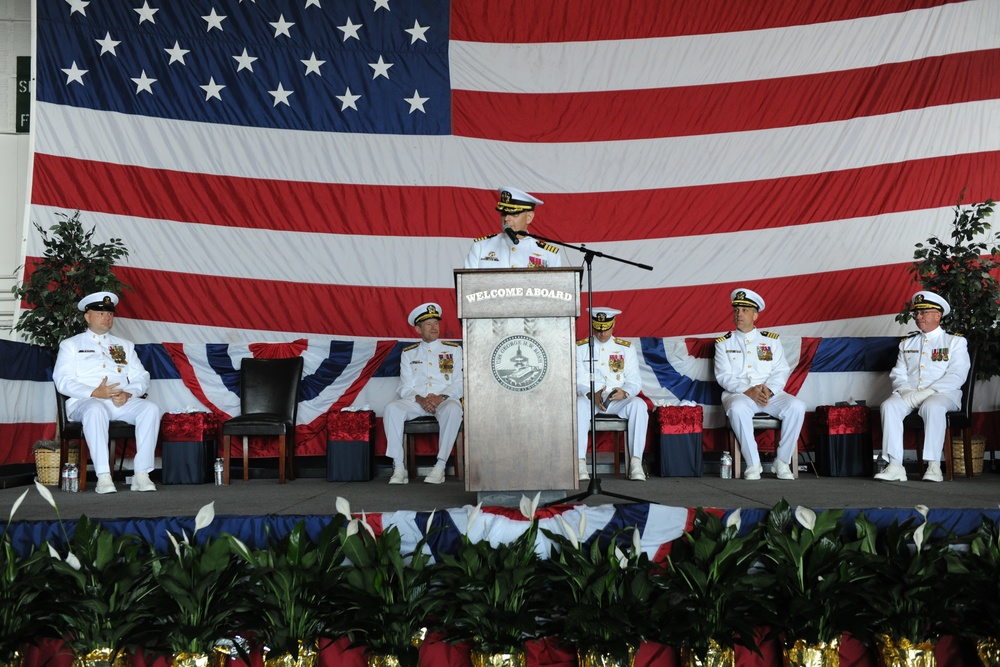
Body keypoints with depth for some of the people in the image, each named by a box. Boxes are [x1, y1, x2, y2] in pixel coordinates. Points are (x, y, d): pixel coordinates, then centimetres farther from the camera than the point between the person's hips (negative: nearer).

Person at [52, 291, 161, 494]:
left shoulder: (124, 346, 25)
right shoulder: (71, 345, 15)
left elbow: (142, 378, 14)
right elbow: (62, 381, 0)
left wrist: (128, 393, -10)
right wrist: (95, 393, -16)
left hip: (124, 402, 3)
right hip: (85, 402, -3)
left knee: (151, 408, -28)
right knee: (96, 409, -39)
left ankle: (142, 475, -31)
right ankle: (103, 477, -41)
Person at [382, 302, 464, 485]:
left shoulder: (453, 350, 15)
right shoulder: (408, 353, 18)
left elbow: (458, 384, 6)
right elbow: (405, 387, 8)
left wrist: (441, 398, -14)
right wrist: (420, 399, -14)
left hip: (444, 400, -1)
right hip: (416, 401, 1)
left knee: (453, 409, -38)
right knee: (391, 408, -30)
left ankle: (440, 466, -33)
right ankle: (399, 468, -30)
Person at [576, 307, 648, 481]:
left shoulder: (626, 348, 12)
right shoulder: (580, 348, 8)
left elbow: (635, 380, 4)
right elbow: (578, 380, -1)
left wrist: (624, 393, -20)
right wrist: (592, 395, -23)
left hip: (619, 402, 1)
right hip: (590, 400, -1)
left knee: (639, 405, -31)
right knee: (579, 404, -36)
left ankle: (635, 463, -31)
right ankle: (580, 463, -38)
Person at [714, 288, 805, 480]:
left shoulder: (771, 340, 15)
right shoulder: (724, 343, 11)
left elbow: (781, 371, 6)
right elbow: (724, 376, 0)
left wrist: (769, 389, -15)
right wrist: (748, 391, -17)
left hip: (771, 393, 2)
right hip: (738, 393, -2)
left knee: (797, 406, -27)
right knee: (737, 409, -38)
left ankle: (782, 462, -15)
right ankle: (753, 464, -27)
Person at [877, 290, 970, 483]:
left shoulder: (956, 341, 9)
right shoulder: (907, 343, 23)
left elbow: (956, 376, -5)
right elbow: (898, 374, 15)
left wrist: (926, 392, -17)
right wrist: (904, 391, -9)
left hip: (942, 394, -3)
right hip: (908, 394, 3)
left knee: (932, 407, -38)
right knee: (889, 406, -29)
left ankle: (934, 466, -35)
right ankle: (895, 466, -34)